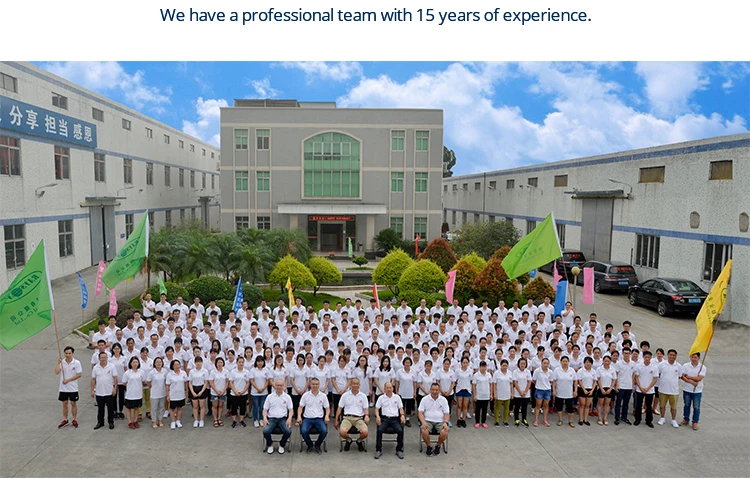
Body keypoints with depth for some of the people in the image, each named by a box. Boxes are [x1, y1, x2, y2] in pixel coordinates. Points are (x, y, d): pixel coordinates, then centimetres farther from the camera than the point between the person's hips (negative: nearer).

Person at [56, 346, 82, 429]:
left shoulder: (77, 363, -9)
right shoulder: (61, 362, -2)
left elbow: (79, 375, -10)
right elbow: (56, 372, -13)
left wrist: (68, 380, -16)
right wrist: (58, 363, -19)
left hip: (73, 388, -2)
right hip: (63, 388, 2)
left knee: (73, 403, 7)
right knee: (64, 404, 11)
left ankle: (75, 420, 20)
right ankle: (65, 420, 25)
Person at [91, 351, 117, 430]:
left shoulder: (111, 367, -5)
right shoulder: (95, 368, 2)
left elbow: (115, 378, -4)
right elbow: (93, 379, 6)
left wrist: (115, 388, -10)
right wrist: (92, 390, 3)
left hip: (109, 392, -2)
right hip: (99, 392, 2)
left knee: (110, 408, 5)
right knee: (100, 408, 12)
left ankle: (111, 422, 17)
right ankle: (100, 422, 25)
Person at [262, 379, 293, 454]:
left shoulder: (287, 397, 7)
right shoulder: (269, 397, 7)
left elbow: (290, 409, 6)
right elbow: (265, 409, 7)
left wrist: (289, 418, -13)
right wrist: (265, 418, -12)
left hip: (283, 418, 0)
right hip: (271, 418, 0)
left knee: (288, 431, -29)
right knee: (266, 431, -30)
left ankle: (281, 445, 3)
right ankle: (270, 445, 5)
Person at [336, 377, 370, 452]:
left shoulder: (363, 396, 10)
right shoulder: (345, 395, 8)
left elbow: (366, 408, 9)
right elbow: (339, 408, 11)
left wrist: (366, 415, -13)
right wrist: (336, 420, 6)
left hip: (359, 418, 0)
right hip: (347, 418, 0)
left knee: (365, 432, -28)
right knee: (342, 432, -30)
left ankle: (359, 441, 10)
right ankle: (348, 440, 8)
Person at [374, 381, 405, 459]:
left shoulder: (397, 397, 13)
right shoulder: (381, 398, 11)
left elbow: (401, 408, 13)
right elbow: (377, 408, 8)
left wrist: (402, 415, -7)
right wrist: (377, 416, -12)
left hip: (395, 418, 0)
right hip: (384, 418, 0)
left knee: (400, 430, -27)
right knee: (379, 430, -29)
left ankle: (399, 450, -11)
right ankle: (378, 450, -16)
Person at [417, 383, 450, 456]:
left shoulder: (443, 400, 6)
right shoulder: (425, 399, 3)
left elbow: (447, 413, 6)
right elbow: (420, 412, 1)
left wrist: (445, 422, -13)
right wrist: (423, 422, -16)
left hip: (440, 422, 1)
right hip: (428, 421, -1)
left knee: (444, 432, -29)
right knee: (424, 431, -31)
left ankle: (438, 446, 2)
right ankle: (429, 446, -2)